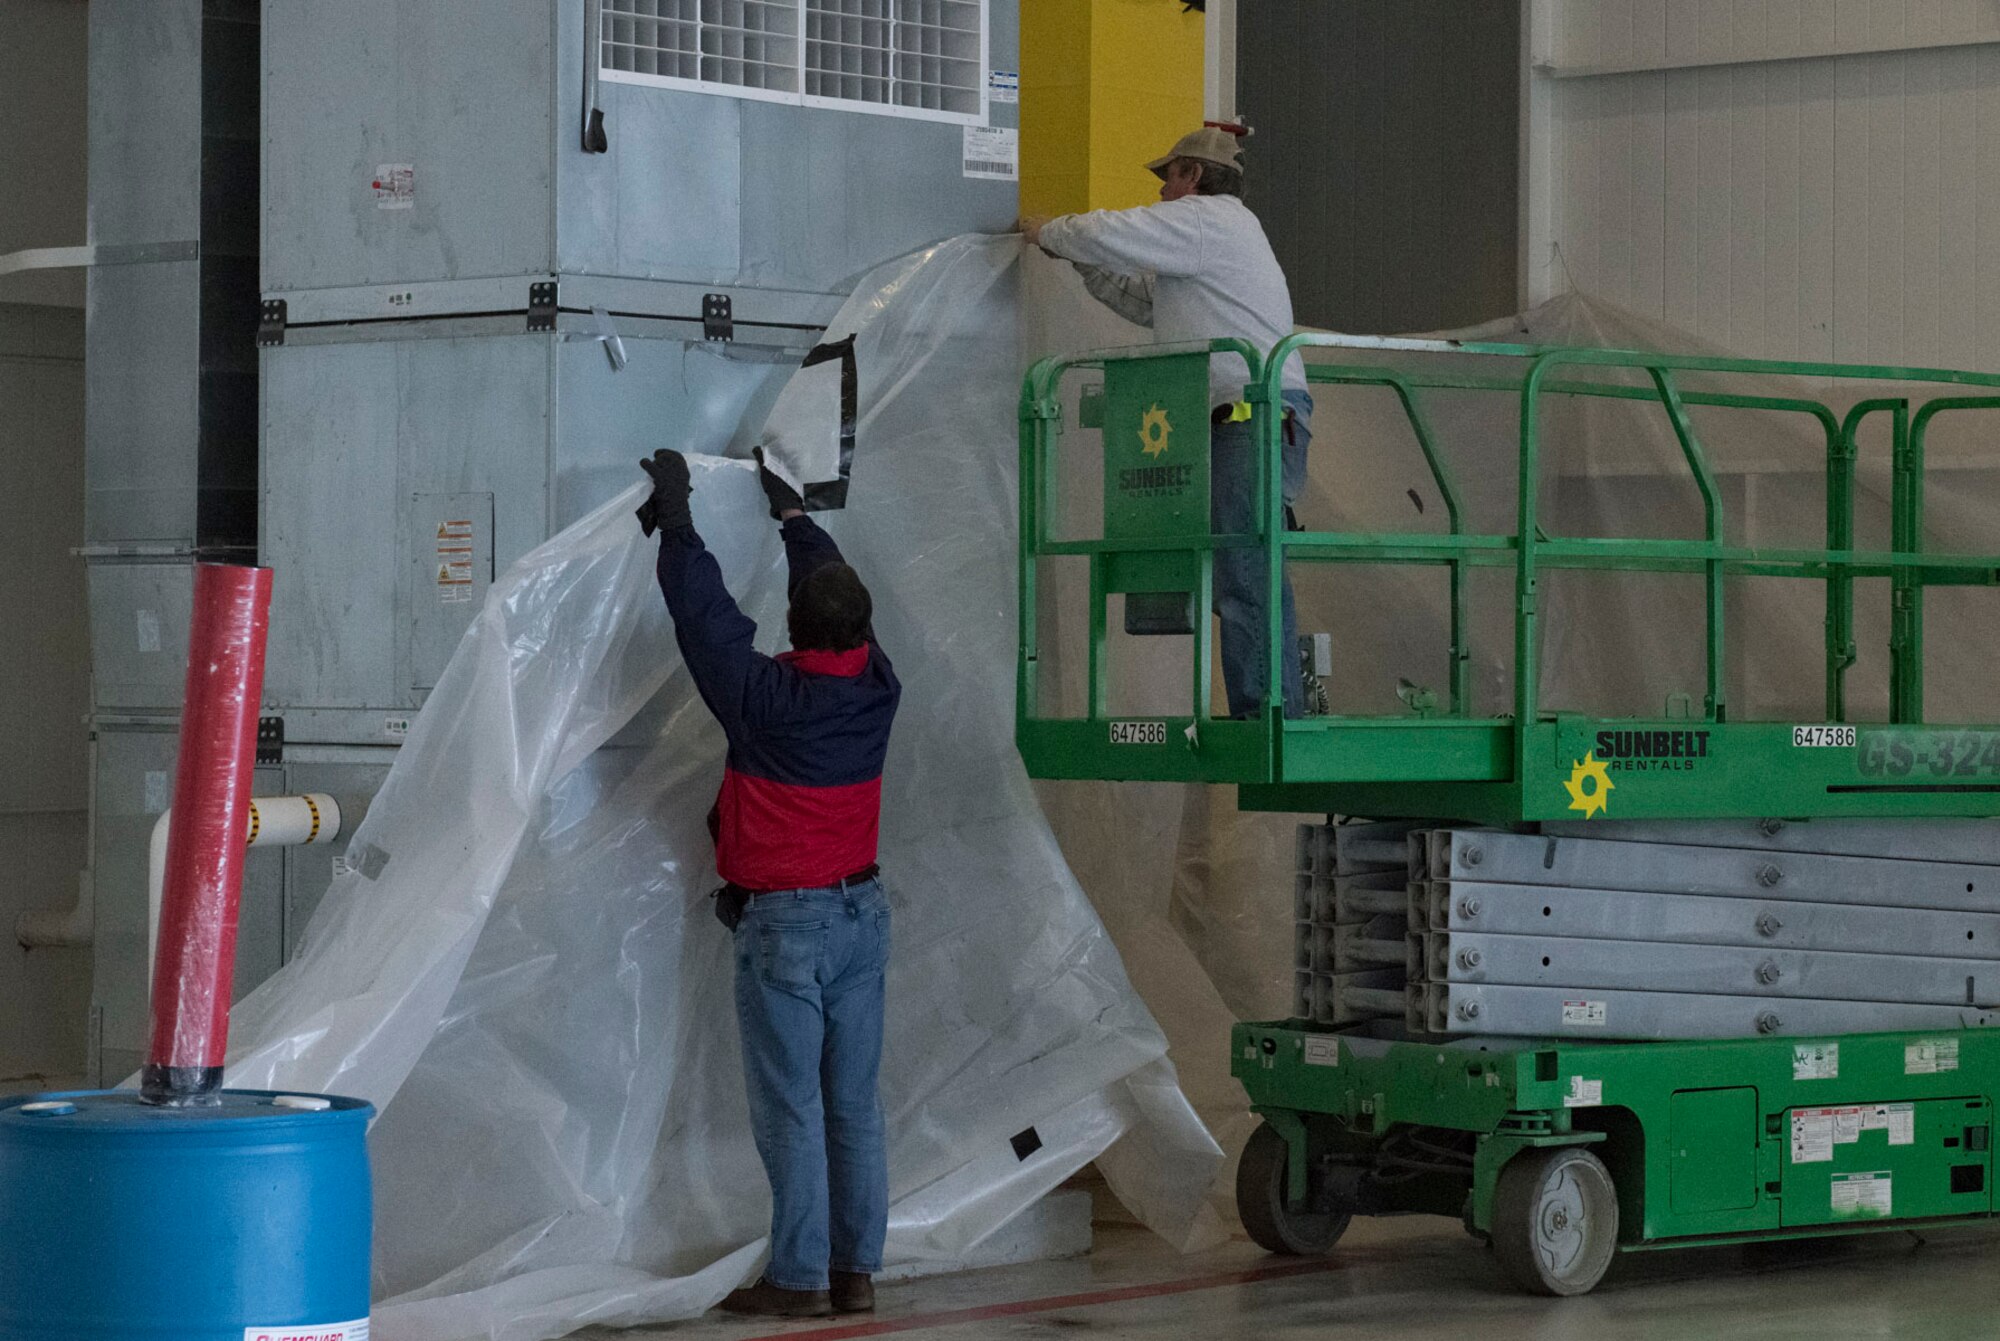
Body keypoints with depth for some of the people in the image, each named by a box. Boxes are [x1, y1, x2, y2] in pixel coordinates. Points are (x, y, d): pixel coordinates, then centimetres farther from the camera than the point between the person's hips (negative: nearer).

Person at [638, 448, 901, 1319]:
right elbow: (842, 593, 16)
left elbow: (705, 616, -8)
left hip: (783, 922, -6)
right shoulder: (876, 690, -1)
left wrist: (675, 520, 6)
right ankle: (856, 1270, 12)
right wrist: (791, 514, 30)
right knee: (854, 1103, 9)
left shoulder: (768, 699, -18)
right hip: (862, 913, 6)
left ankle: (800, 1278, -1)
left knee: (792, 1107, -3)